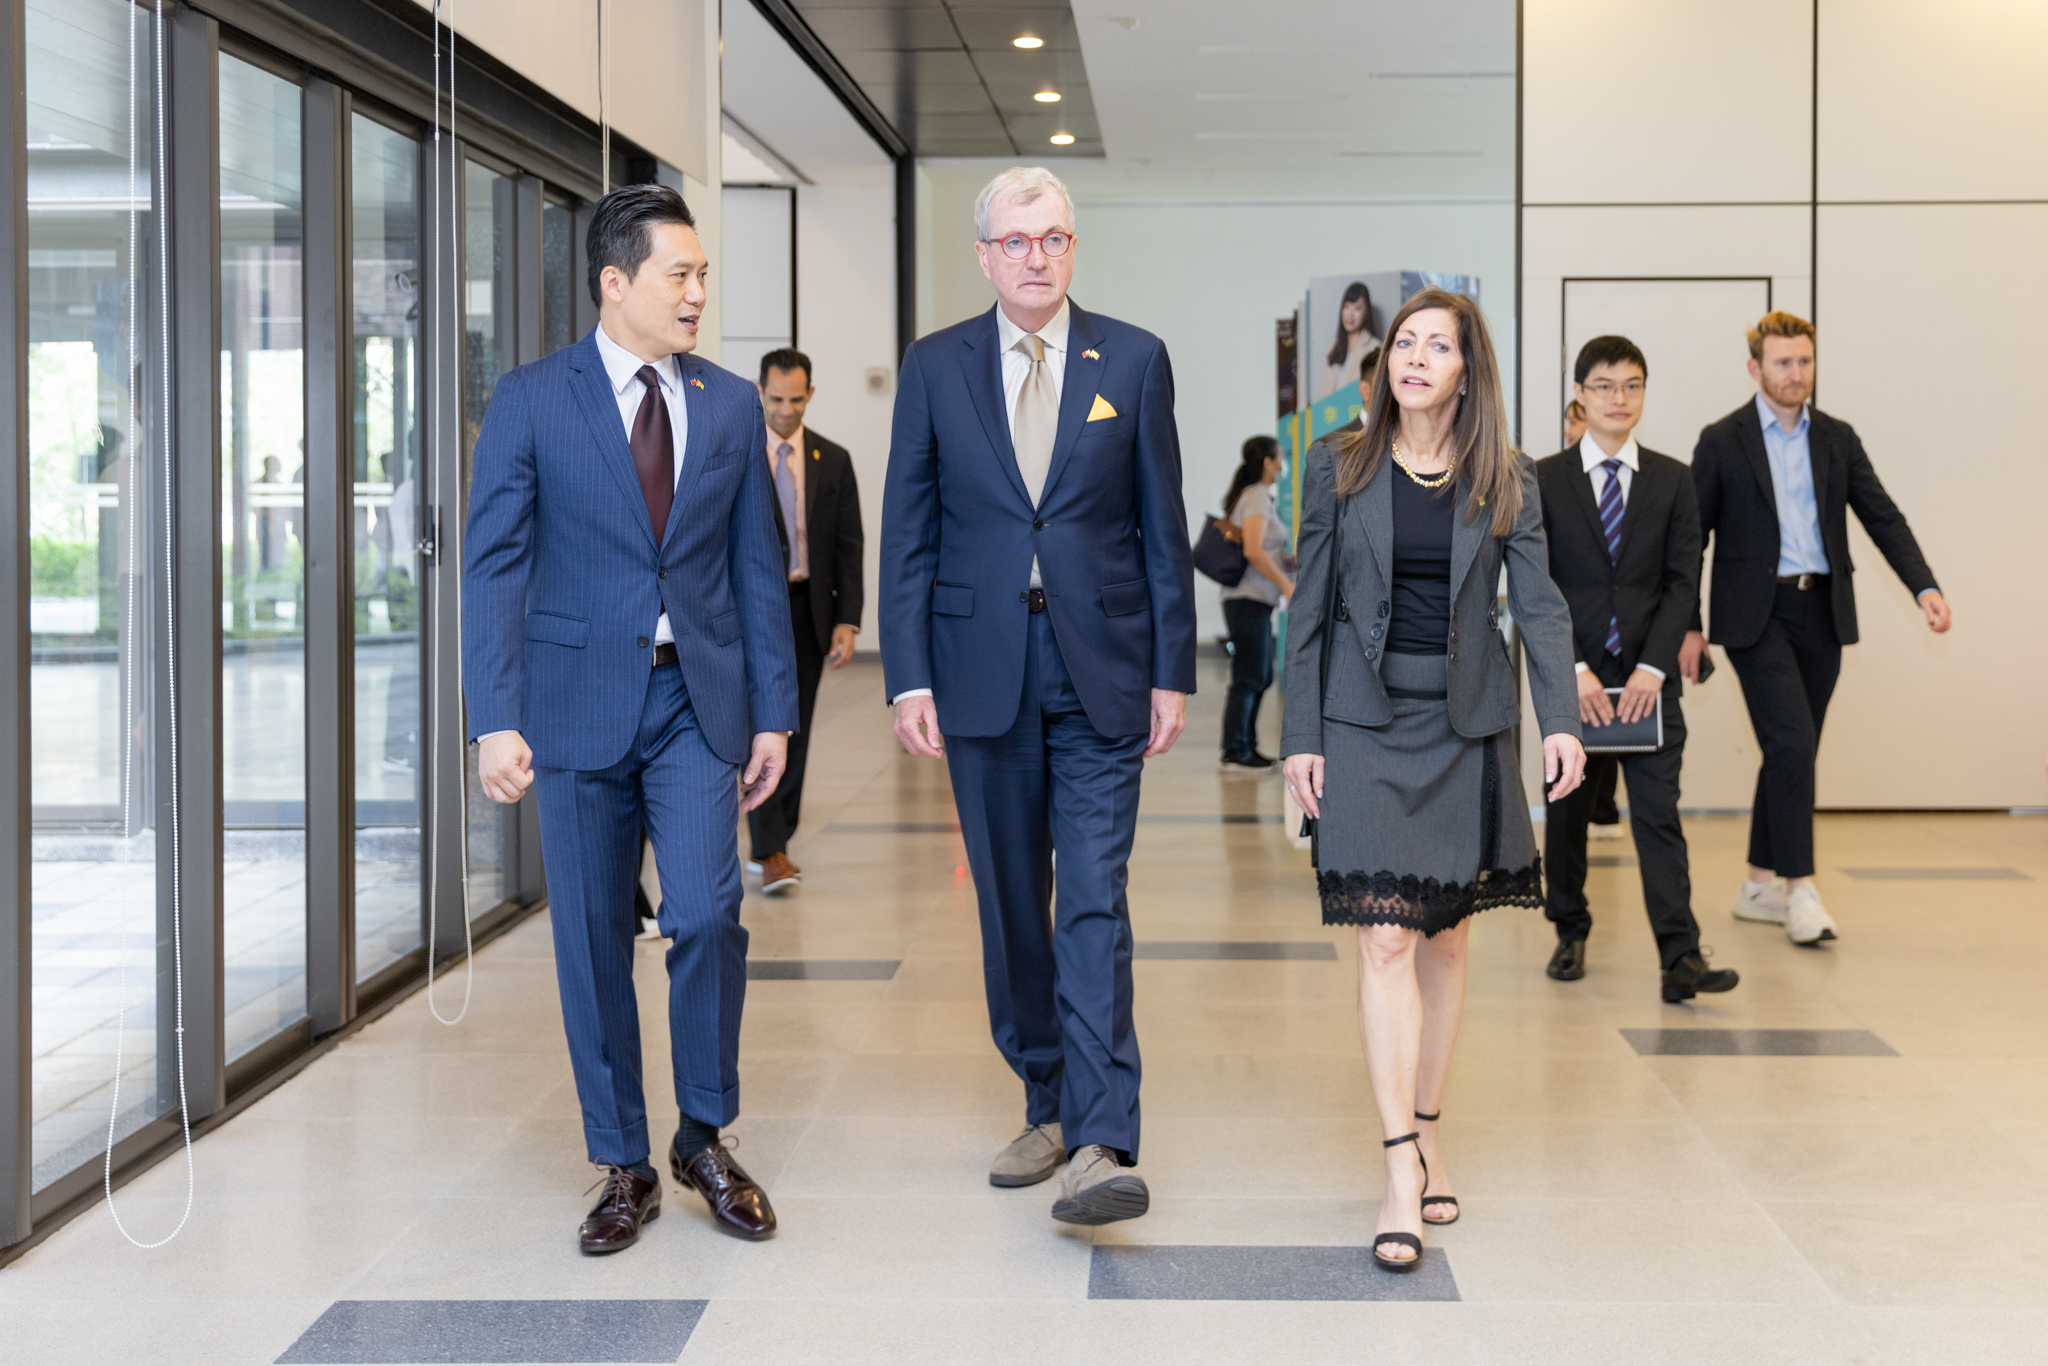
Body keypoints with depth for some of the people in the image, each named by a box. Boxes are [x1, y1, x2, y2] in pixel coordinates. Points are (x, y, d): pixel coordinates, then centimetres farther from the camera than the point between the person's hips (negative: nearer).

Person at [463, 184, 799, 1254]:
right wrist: (496, 718, -13)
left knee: (707, 915, -11)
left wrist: (772, 713, 6)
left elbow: (758, 566, 10)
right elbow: (493, 564, -4)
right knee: (593, 940, 4)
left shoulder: (731, 405, 8)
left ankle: (705, 1137, 12)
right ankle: (622, 1166, 19)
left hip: (696, 701, 2)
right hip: (580, 703, -1)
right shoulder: (531, 401, -1)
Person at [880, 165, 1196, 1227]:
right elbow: (907, 533, 4)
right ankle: (1046, 1107, 24)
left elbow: (1162, 527, 5)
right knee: (1010, 903, 10)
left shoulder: (1133, 361, 4)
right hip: (982, 673, 2)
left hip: (1101, 672, -2)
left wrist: (1173, 671, 1)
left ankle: (1101, 1143, -13)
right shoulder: (934, 367, 5)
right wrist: (908, 677, -2)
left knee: (1095, 901, -9)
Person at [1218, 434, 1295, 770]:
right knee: (1249, 678, -6)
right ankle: (1234, 752, -3)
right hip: (1249, 600, -10)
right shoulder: (1257, 497, -12)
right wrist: (1286, 584, -20)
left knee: (1260, 678, 14)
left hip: (1254, 602, 10)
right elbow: (1253, 550, -23)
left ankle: (1246, 748, 18)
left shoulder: (1257, 496, 18)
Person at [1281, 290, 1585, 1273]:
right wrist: (1300, 737, -1)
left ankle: (1426, 1133, 24)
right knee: (1385, 941, -9)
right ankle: (1401, 1170, -11)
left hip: (1467, 725, 2)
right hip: (1365, 722, -2)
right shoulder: (1339, 466, 2)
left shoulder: (1504, 483, 4)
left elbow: (1539, 606, -1)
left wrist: (1561, 719, -15)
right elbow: (1311, 608, 3)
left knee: (1445, 937, 10)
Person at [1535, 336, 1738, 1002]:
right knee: (1567, 810, 10)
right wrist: (1573, 670, -13)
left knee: (1659, 814, -7)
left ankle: (1681, 958, -12)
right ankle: (1571, 932, 29)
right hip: (1570, 675, 0)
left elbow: (1683, 580, 1)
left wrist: (1653, 667, -11)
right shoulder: (1542, 481, 2)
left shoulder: (1672, 480, 6)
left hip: (1648, 678, 0)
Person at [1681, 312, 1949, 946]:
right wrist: (1687, 626, -5)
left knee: (1793, 751, 9)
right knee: (1792, 742, -16)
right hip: (1757, 614, -5)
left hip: (1821, 612, 5)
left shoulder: (1837, 438, 10)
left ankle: (1761, 884, 20)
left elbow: (1883, 517, 5)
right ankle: (1800, 888, -12)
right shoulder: (1723, 442, -2)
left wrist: (1926, 587, -9)